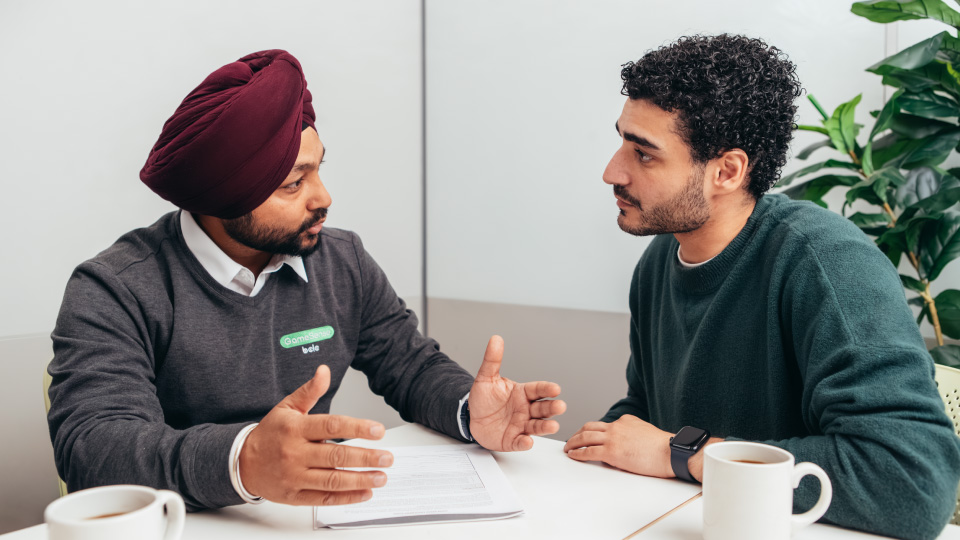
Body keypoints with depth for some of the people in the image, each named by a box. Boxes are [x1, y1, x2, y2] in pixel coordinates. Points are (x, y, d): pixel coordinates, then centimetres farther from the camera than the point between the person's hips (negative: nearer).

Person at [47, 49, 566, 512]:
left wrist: (470, 413, -13)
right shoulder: (117, 291, -10)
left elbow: (413, 367, 10)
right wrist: (242, 461, -39)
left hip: (314, 514, 4)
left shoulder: (344, 264, 5)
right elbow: (90, 445, -21)